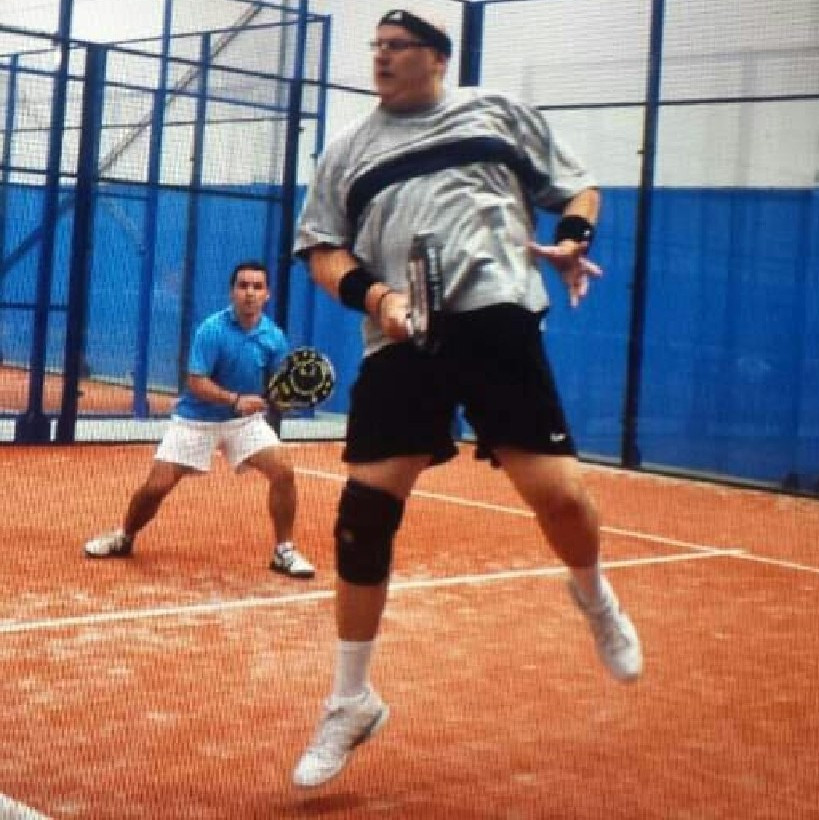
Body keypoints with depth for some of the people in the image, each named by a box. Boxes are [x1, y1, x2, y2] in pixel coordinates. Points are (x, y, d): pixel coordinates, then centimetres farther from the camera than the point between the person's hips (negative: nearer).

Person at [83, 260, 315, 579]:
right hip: (195, 419, -2)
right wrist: (235, 399, -35)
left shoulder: (273, 336, -8)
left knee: (283, 471, -17)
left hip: (245, 419, 3)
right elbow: (196, 383, -22)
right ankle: (123, 538, 27)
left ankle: (284, 551, -1)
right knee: (156, 486, -3)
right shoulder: (212, 328, -19)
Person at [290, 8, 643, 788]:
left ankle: (595, 597, 26)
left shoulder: (497, 111, 17)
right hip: (399, 339, 2)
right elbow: (321, 250, 15)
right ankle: (351, 702, 11)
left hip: (494, 317, -1)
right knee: (363, 512, -5)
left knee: (556, 490, -12)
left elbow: (577, 187, 20)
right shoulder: (348, 150, 19)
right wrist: (374, 295, -5)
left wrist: (571, 239, -2)